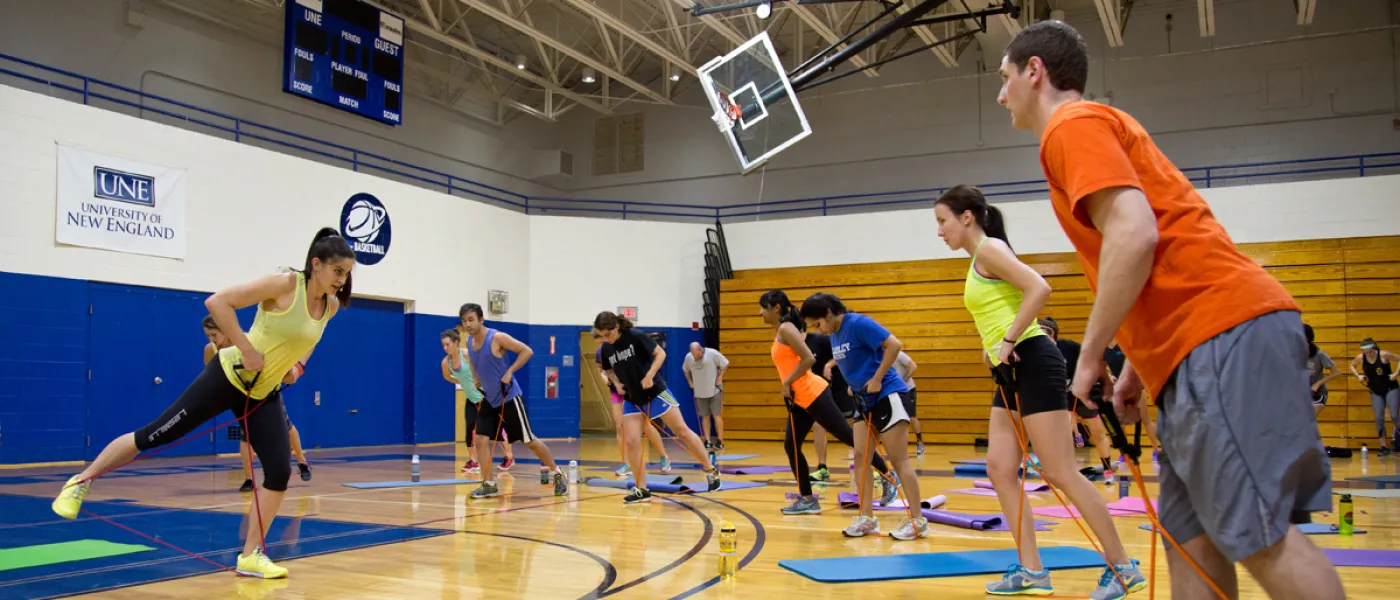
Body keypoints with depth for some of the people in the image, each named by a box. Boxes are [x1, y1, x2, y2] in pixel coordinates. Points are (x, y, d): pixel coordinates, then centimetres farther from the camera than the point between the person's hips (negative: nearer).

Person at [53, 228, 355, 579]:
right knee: (157, 435, 0)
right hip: (229, 376, -5)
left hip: (263, 393, 5)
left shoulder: (332, 306, -2)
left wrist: (297, 364, 4)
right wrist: (247, 350, -24)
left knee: (279, 471, -6)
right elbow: (217, 302, -22)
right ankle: (81, 481, 25)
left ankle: (251, 556, 5)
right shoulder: (285, 285, -21)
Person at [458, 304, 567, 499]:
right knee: (481, 440, -4)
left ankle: (556, 473, 19)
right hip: (489, 399, 6)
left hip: (509, 397, -6)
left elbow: (527, 351, -17)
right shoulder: (470, 341, 2)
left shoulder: (497, 338, -19)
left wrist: (509, 372, -22)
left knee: (529, 440, 1)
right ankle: (489, 485, 5)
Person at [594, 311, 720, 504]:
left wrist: (649, 376, -23)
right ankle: (642, 490, 3)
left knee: (682, 431, 1)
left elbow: (660, 353, -12)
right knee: (630, 442, -8)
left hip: (655, 393, -5)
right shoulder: (606, 349, -2)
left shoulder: (636, 336, -18)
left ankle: (711, 470, 16)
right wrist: (616, 383, -4)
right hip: (632, 400, 5)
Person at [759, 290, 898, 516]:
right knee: (790, 445, 6)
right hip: (800, 400, 10)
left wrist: (787, 383, -16)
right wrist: (789, 388, 15)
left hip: (813, 395, -10)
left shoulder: (786, 329, -13)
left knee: (849, 437, -3)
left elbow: (808, 359, -23)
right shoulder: (781, 332, 15)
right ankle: (807, 499, 11)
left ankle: (889, 478, 8)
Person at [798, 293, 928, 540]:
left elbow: (894, 345, -23)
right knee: (860, 456, 3)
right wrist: (854, 383, 8)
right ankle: (866, 517, 9)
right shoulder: (834, 335, 8)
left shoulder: (859, 323, -17)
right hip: (863, 400, 9)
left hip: (886, 395, -9)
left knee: (899, 459, -5)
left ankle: (918, 521, 2)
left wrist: (877, 379, -21)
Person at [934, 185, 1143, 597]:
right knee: (1000, 469, 5)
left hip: (1032, 364, -10)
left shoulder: (988, 247, -10)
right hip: (1012, 372, 10)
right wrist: (992, 345, 13)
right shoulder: (980, 260, 19)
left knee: (1060, 474, -6)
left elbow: (1039, 289, -23)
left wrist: (1008, 341, -20)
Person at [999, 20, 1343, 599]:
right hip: (1199, 347, 10)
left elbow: (1134, 236, -17)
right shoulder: (1100, 125, 28)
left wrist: (1090, 357, -10)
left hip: (1223, 334, -10)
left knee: (1261, 537, -12)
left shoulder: (1072, 124, -1)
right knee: (1191, 540, 8)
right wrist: (1134, 370, 24)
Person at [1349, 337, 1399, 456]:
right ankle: (1384, 446, 5)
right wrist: (1358, 375, -1)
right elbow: (1352, 365, 14)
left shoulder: (1384, 355, -18)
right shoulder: (1361, 358, -7)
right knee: (1379, 418, -3)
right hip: (1376, 392, 3)